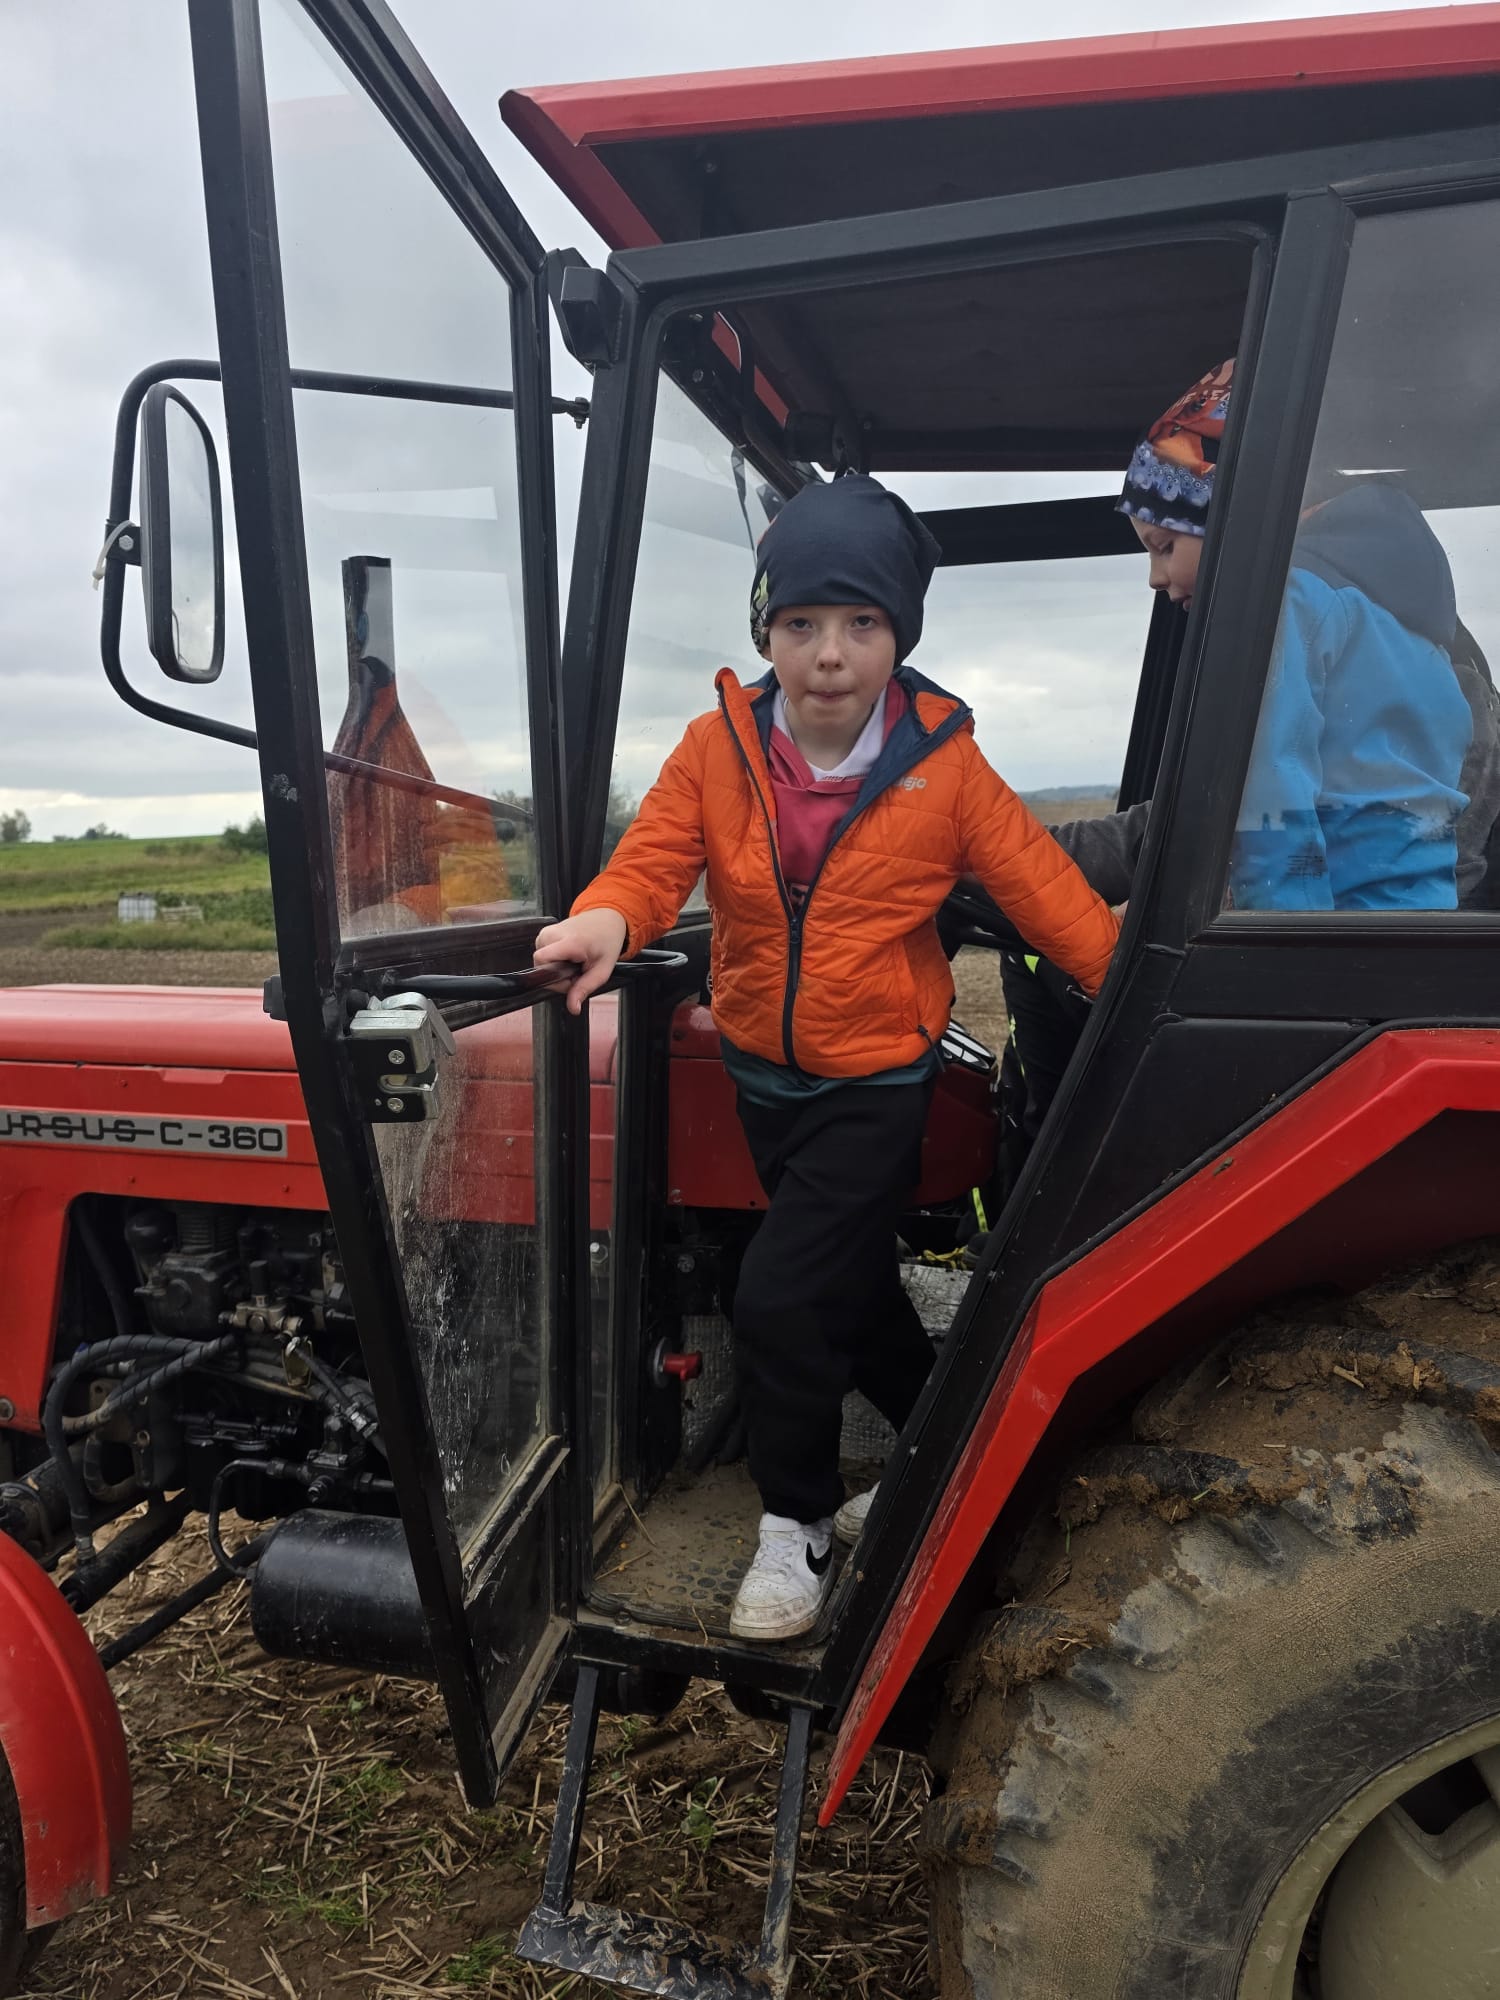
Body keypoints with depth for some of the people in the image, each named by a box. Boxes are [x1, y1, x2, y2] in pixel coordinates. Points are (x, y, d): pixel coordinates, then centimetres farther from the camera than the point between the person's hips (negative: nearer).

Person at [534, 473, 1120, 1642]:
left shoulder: (943, 768, -13)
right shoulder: (718, 746, -8)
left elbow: (1047, 892, -12)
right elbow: (653, 860, -14)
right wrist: (606, 919, -36)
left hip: (878, 1082, -4)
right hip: (764, 1073, 5)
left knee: (779, 1301, -10)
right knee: (853, 1291, 20)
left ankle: (797, 1523, 18)